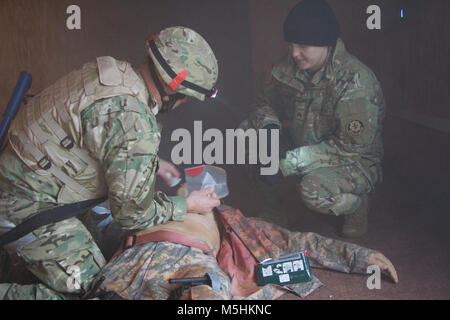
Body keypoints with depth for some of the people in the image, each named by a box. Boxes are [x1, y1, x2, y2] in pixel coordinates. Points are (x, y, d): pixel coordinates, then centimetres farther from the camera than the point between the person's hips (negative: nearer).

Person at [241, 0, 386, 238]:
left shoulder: (356, 81, -28)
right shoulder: (288, 67, -8)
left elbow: (351, 146, -29)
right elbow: (264, 104, 4)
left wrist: (288, 162, -31)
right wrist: (270, 128, -23)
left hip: (355, 161, -6)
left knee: (314, 190, -38)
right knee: (247, 130, -8)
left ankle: (357, 203, -3)